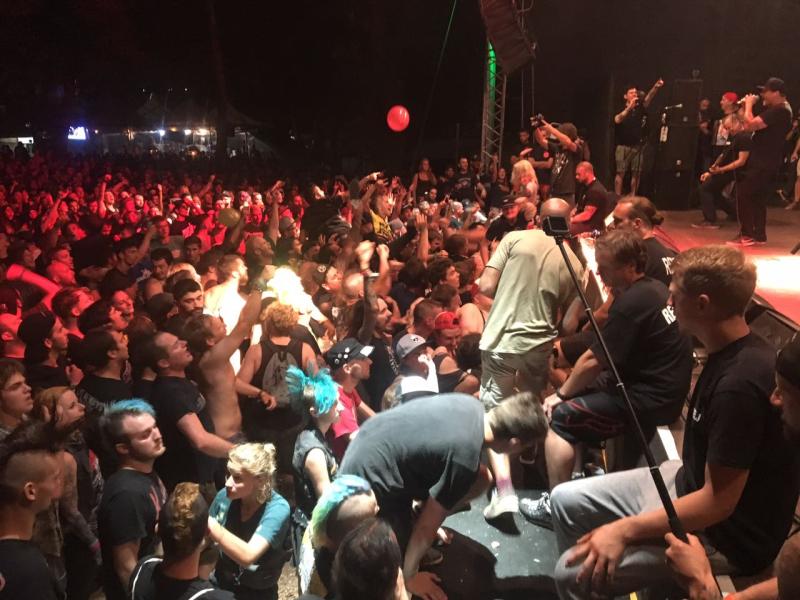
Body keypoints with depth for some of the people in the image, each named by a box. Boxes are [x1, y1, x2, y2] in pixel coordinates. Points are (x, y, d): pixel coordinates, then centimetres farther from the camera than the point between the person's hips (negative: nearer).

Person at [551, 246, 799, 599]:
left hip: (724, 537, -9)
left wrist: (625, 530, -25)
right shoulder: (731, 352, -1)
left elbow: (718, 501, -28)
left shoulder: (740, 384, -32)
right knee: (565, 500, 9)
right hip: (690, 483, 9)